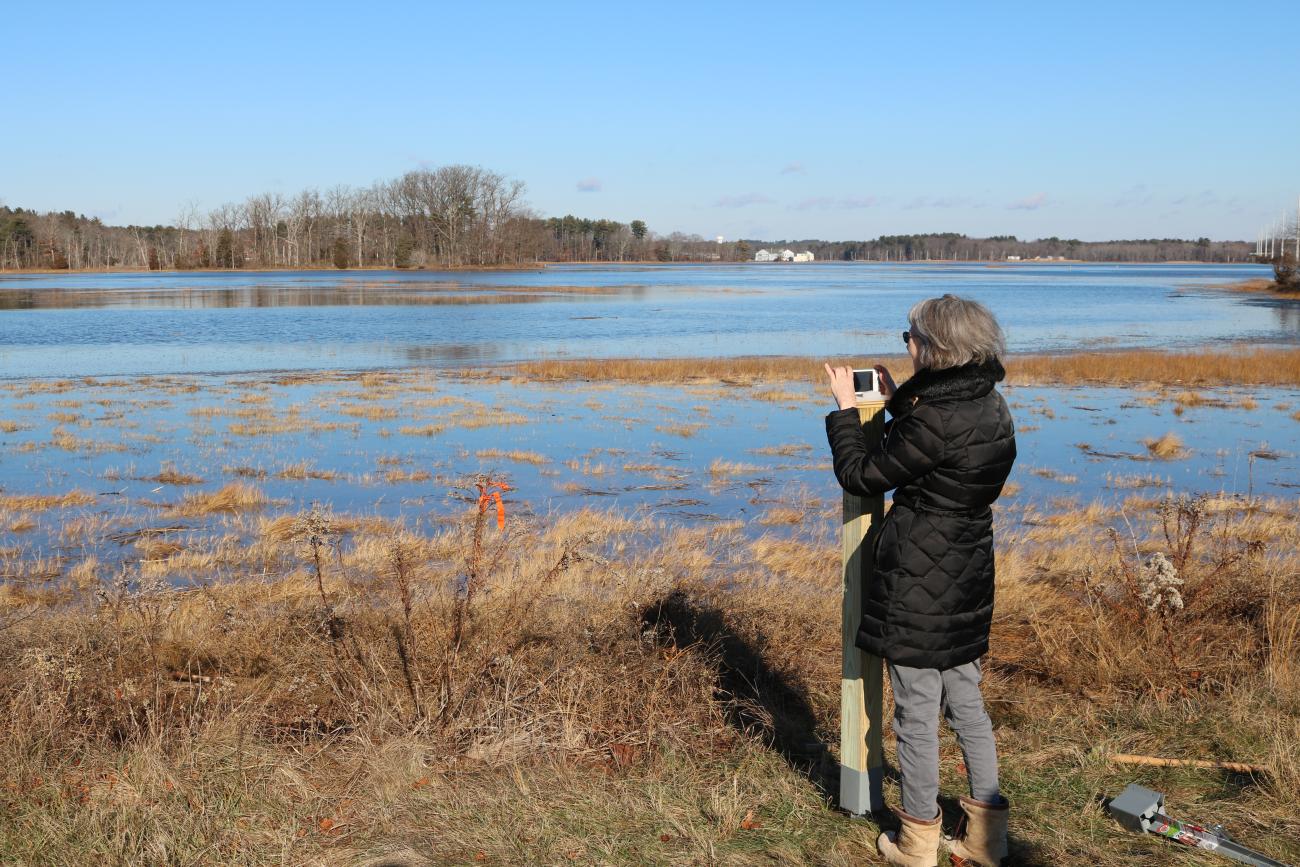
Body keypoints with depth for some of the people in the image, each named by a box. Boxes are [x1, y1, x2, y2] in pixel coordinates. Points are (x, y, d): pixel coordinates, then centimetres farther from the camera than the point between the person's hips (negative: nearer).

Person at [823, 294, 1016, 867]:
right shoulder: (990, 406, 4)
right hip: (966, 581, 9)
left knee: (917, 712, 5)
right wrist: (898, 403, 17)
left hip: (919, 584, -9)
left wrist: (846, 408, -1)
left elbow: (862, 476, -13)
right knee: (966, 702, 18)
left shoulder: (935, 418, -23)